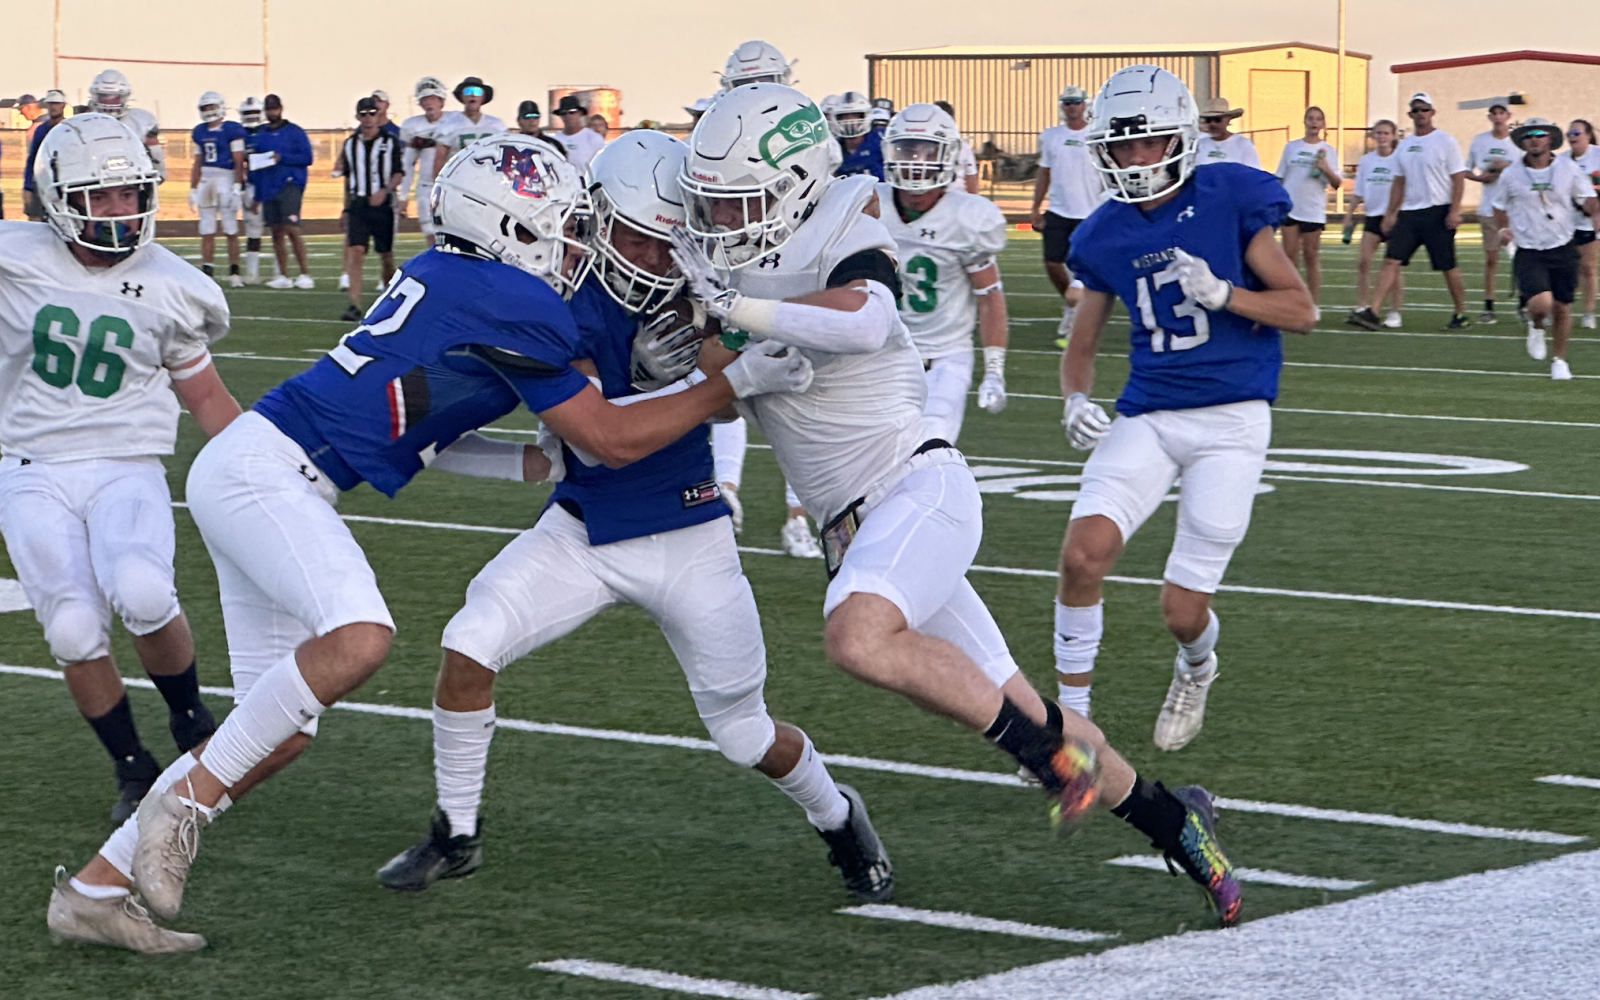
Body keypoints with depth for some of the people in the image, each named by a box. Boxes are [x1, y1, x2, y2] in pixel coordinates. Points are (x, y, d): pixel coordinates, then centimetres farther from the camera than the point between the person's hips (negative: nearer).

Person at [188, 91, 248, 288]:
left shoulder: (232, 130, -6)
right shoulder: (200, 132, 13)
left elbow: (239, 162, -8)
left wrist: (237, 188, -14)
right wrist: (193, 189, 16)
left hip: (226, 181, -6)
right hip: (206, 181, 6)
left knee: (231, 230, -2)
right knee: (207, 231, 4)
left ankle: (234, 271, 4)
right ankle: (207, 270, 6)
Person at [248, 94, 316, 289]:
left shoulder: (294, 132, -1)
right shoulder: (258, 135, 14)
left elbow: (307, 157, -6)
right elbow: (253, 163, 20)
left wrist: (282, 158, -15)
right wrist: (254, 189, 12)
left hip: (289, 185, -5)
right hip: (268, 189, 5)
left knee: (292, 230, -13)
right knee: (276, 233, 6)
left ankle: (305, 273, -8)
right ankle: (283, 276, 10)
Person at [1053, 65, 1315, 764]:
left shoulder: (1232, 201, -7)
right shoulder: (1105, 236, 5)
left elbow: (1301, 310, -3)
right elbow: (1082, 345, 16)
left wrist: (1220, 292, -19)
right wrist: (1076, 402, -5)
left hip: (1231, 421, -3)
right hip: (1147, 417, 3)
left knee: (1182, 611, -3)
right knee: (1083, 553, -20)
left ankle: (1196, 668, 36)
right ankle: (1071, 717, -3)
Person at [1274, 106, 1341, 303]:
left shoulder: (1328, 150, 4)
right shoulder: (1291, 147, 9)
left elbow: (1337, 183, -1)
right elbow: (1279, 178, 13)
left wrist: (1326, 169, -19)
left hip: (1314, 211, -1)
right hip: (1291, 209, 1)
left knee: (1311, 257, 2)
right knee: (1290, 256, -3)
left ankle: (1313, 304, 6)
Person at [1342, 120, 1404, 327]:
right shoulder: (1365, 161, 9)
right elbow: (1358, 193, 14)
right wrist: (1349, 214, 8)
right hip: (1372, 217, 4)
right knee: (1363, 261, -7)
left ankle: (1394, 312, 6)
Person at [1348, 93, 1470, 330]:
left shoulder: (1445, 141, -3)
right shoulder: (1404, 145, 14)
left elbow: (1459, 178, -6)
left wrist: (1454, 210, -15)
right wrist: (1390, 213, 13)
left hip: (1437, 211, -5)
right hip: (1409, 212, 5)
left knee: (1447, 266, 1)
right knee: (1391, 260, -7)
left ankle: (1461, 315, 15)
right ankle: (1370, 312, -15)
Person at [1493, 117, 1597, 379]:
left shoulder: (1569, 169, -1)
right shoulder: (1510, 174, -2)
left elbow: (1588, 200, 8)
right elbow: (1500, 207, 13)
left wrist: (1596, 214, -14)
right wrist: (1503, 229, -5)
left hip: (1563, 249, 2)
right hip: (1528, 252, -1)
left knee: (1561, 308, 5)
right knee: (1541, 304, -21)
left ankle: (1559, 360, 28)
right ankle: (1536, 327, 17)